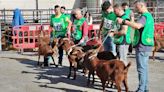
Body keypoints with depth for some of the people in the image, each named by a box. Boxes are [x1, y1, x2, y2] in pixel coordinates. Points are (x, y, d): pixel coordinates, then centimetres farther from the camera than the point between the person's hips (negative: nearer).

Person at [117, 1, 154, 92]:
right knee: (144, 68, 16)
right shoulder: (149, 16, 18)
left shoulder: (144, 16, -16)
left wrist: (124, 21, -35)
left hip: (142, 46, -10)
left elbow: (138, 26, -36)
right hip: (146, 46, 10)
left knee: (141, 68, -6)